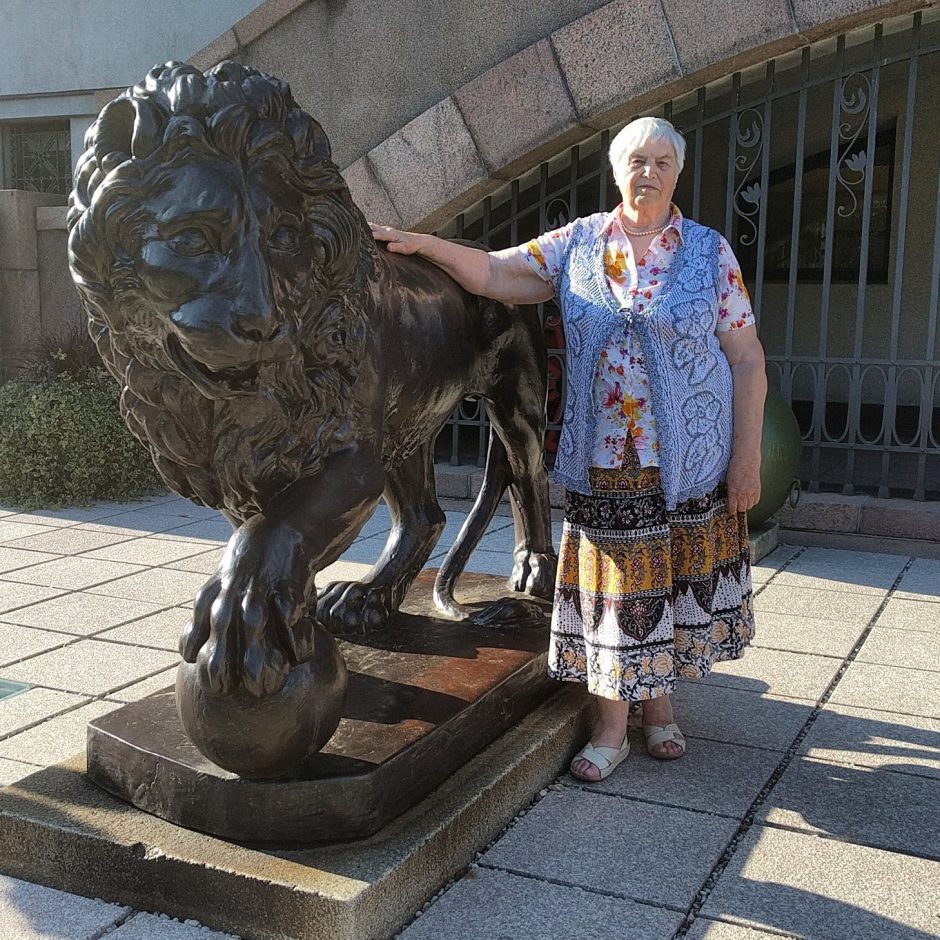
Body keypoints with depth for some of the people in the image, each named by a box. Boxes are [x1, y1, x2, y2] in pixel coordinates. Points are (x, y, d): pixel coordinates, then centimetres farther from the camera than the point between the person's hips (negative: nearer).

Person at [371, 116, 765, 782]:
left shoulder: (709, 251, 0)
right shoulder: (578, 244, 5)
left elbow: (747, 359, -2)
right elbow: (493, 273, 3)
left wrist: (747, 456, -7)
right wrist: (424, 245, -12)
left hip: (690, 458, 0)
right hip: (602, 459, 1)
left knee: (672, 579, 9)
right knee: (612, 582, 5)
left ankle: (659, 702, 31)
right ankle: (613, 728, 17)